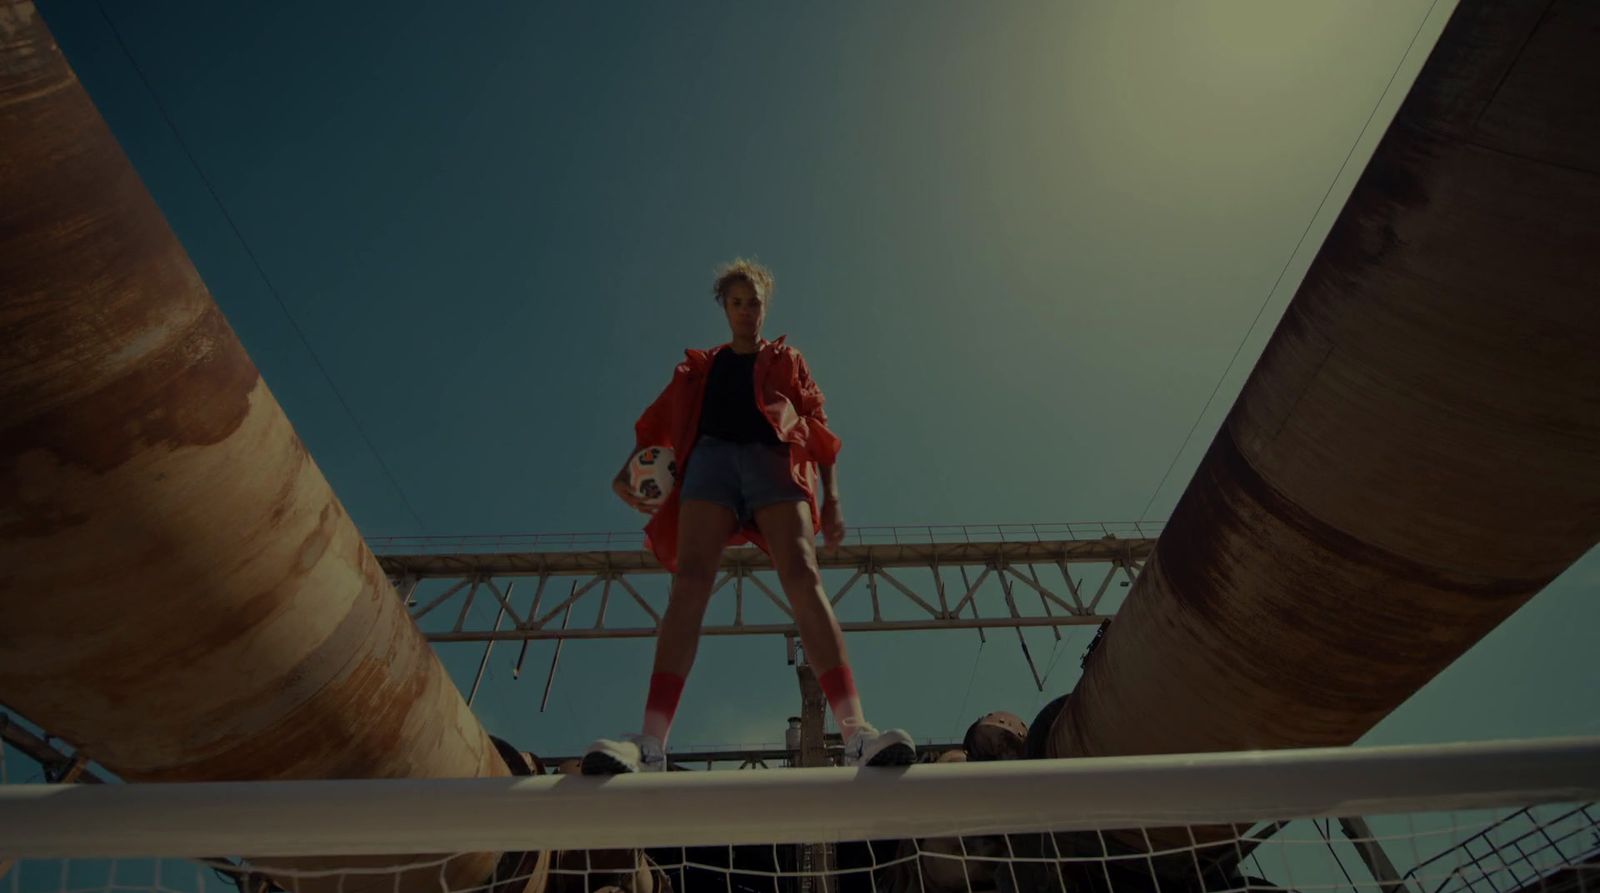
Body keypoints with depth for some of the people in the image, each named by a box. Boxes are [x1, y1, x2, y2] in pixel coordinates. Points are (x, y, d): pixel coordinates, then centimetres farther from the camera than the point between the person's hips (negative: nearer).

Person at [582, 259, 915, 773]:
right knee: (690, 580, -22)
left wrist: (832, 499, 1)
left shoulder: (787, 361, 27)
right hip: (712, 456, 1)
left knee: (803, 578, -23)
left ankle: (857, 733, -33)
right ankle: (651, 743, -30)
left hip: (772, 459, -1)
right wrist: (628, 470, 0)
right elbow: (658, 424, 20)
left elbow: (818, 431, 16)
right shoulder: (699, 366, 30)